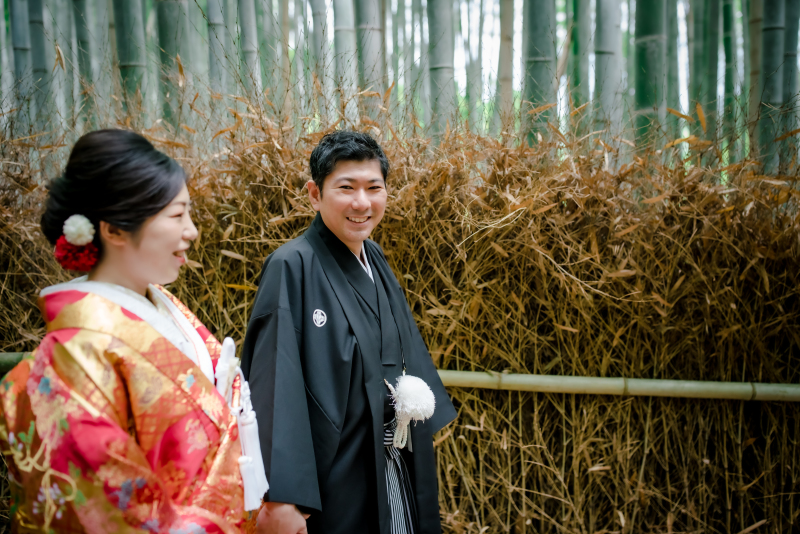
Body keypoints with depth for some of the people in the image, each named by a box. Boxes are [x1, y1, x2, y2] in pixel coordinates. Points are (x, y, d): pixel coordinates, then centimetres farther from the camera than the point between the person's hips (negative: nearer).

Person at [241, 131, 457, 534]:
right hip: (332, 482, -7)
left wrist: (428, 412, 19)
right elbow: (275, 389, -24)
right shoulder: (292, 267, -19)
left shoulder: (374, 259, 4)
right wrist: (280, 498, -28)